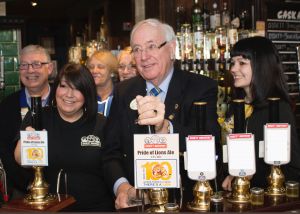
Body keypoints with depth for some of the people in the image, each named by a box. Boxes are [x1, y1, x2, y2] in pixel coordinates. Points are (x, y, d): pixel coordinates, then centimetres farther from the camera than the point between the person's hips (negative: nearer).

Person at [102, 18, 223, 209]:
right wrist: (121, 185, -12)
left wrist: (165, 128, -34)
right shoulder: (123, 92, 7)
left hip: (187, 199, -3)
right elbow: (111, 152, 7)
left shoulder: (202, 88, -3)